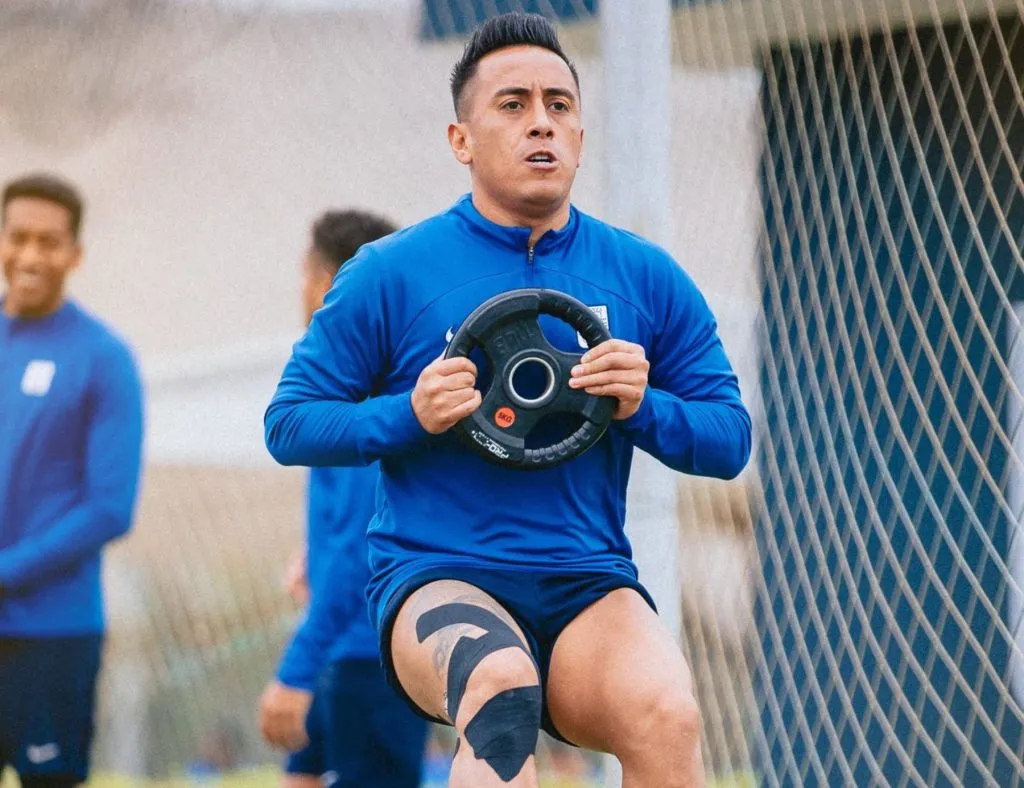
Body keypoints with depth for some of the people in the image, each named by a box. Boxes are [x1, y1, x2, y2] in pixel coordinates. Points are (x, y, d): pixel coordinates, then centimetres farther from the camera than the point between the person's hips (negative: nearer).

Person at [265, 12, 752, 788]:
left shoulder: (647, 278, 10)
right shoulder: (389, 273, 3)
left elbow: (731, 440, 13)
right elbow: (287, 424, 6)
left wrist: (644, 407, -8)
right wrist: (409, 415, -11)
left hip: (590, 586, 2)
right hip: (437, 577, -2)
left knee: (666, 716, -31)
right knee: (502, 688, -37)